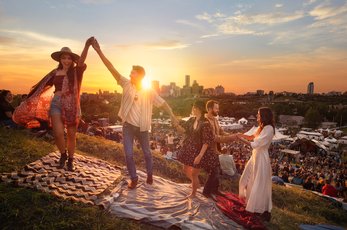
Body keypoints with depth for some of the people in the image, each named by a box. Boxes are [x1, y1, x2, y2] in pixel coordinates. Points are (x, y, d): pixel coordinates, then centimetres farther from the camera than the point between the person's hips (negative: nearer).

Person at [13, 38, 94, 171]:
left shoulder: (75, 72, 0)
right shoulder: (55, 73, 9)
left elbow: (81, 61, -20)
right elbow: (44, 87, 15)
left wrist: (87, 46, -36)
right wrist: (30, 102, 15)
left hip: (72, 105, -2)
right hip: (56, 103, 2)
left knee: (71, 135, 6)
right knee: (58, 133, -12)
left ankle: (70, 160, 24)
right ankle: (63, 155, 17)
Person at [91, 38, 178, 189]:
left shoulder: (149, 92, -10)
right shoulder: (127, 85, -8)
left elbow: (162, 103, -1)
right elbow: (112, 69, -14)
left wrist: (172, 116, -4)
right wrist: (99, 51, -19)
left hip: (142, 127, 0)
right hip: (128, 126, 0)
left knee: (147, 152, 16)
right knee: (128, 154, 0)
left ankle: (149, 174, 39)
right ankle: (133, 178, 21)